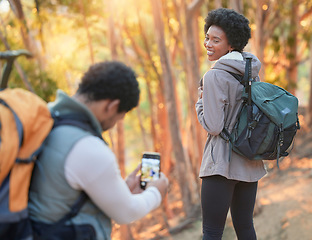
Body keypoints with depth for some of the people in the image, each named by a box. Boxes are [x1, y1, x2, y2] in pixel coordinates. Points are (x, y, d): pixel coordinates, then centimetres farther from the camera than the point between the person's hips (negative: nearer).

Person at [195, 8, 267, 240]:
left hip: (222, 162, -8)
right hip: (250, 163, 8)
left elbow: (213, 126, -15)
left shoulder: (215, 76, -14)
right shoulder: (252, 71, 8)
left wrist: (200, 100, 0)